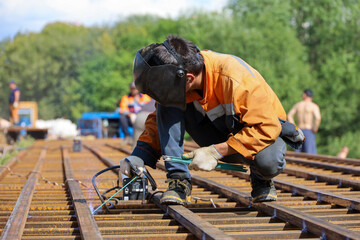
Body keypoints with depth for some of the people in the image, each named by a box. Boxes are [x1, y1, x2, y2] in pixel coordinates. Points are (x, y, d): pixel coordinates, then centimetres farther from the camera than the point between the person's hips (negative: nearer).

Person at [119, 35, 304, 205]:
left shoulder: (235, 78, -35)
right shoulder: (175, 79, -16)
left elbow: (267, 127, -34)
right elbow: (160, 121, -1)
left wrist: (216, 152, -38)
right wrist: (139, 156, -17)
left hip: (264, 131, -4)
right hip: (223, 135, 5)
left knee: (268, 162, -40)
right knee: (167, 106, -17)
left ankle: (261, 180, -3)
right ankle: (178, 181, -15)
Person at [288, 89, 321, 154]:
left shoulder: (297, 105, 9)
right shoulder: (314, 106, -5)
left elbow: (289, 116, 4)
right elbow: (318, 118, -20)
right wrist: (315, 130, -9)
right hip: (309, 132, -4)